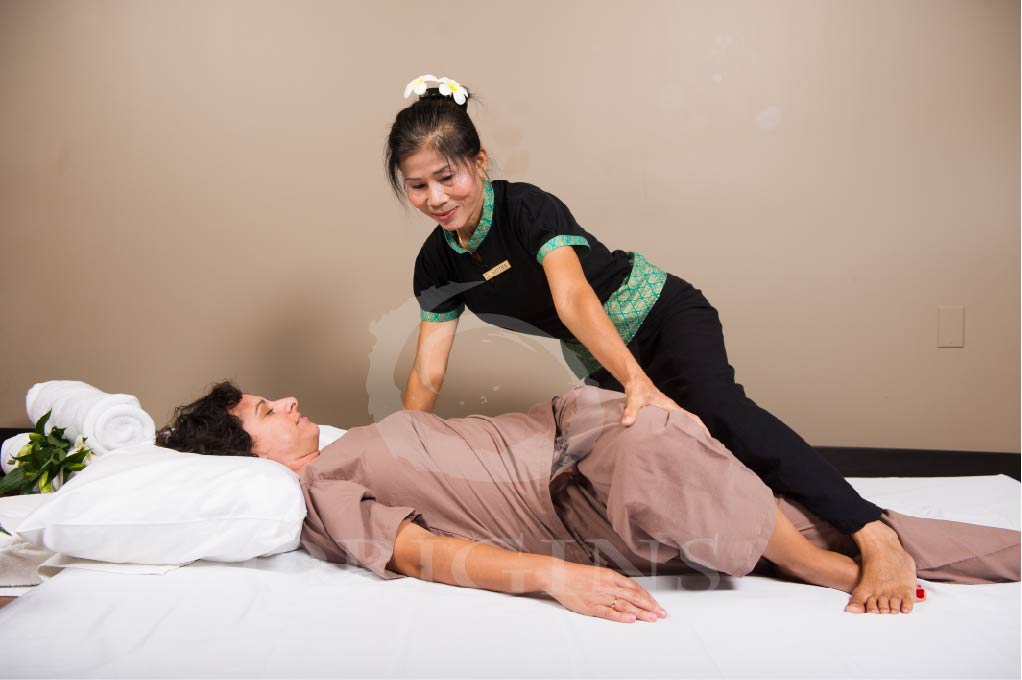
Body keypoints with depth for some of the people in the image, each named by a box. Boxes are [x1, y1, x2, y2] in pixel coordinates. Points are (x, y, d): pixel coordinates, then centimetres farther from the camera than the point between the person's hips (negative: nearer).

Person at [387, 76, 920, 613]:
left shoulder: (527, 208, -23)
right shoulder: (436, 264, -3)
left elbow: (573, 298, -40)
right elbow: (428, 373, 1)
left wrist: (639, 382, -53)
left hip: (665, 317, -8)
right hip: (602, 364, 8)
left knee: (716, 407, -33)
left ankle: (876, 540, -40)